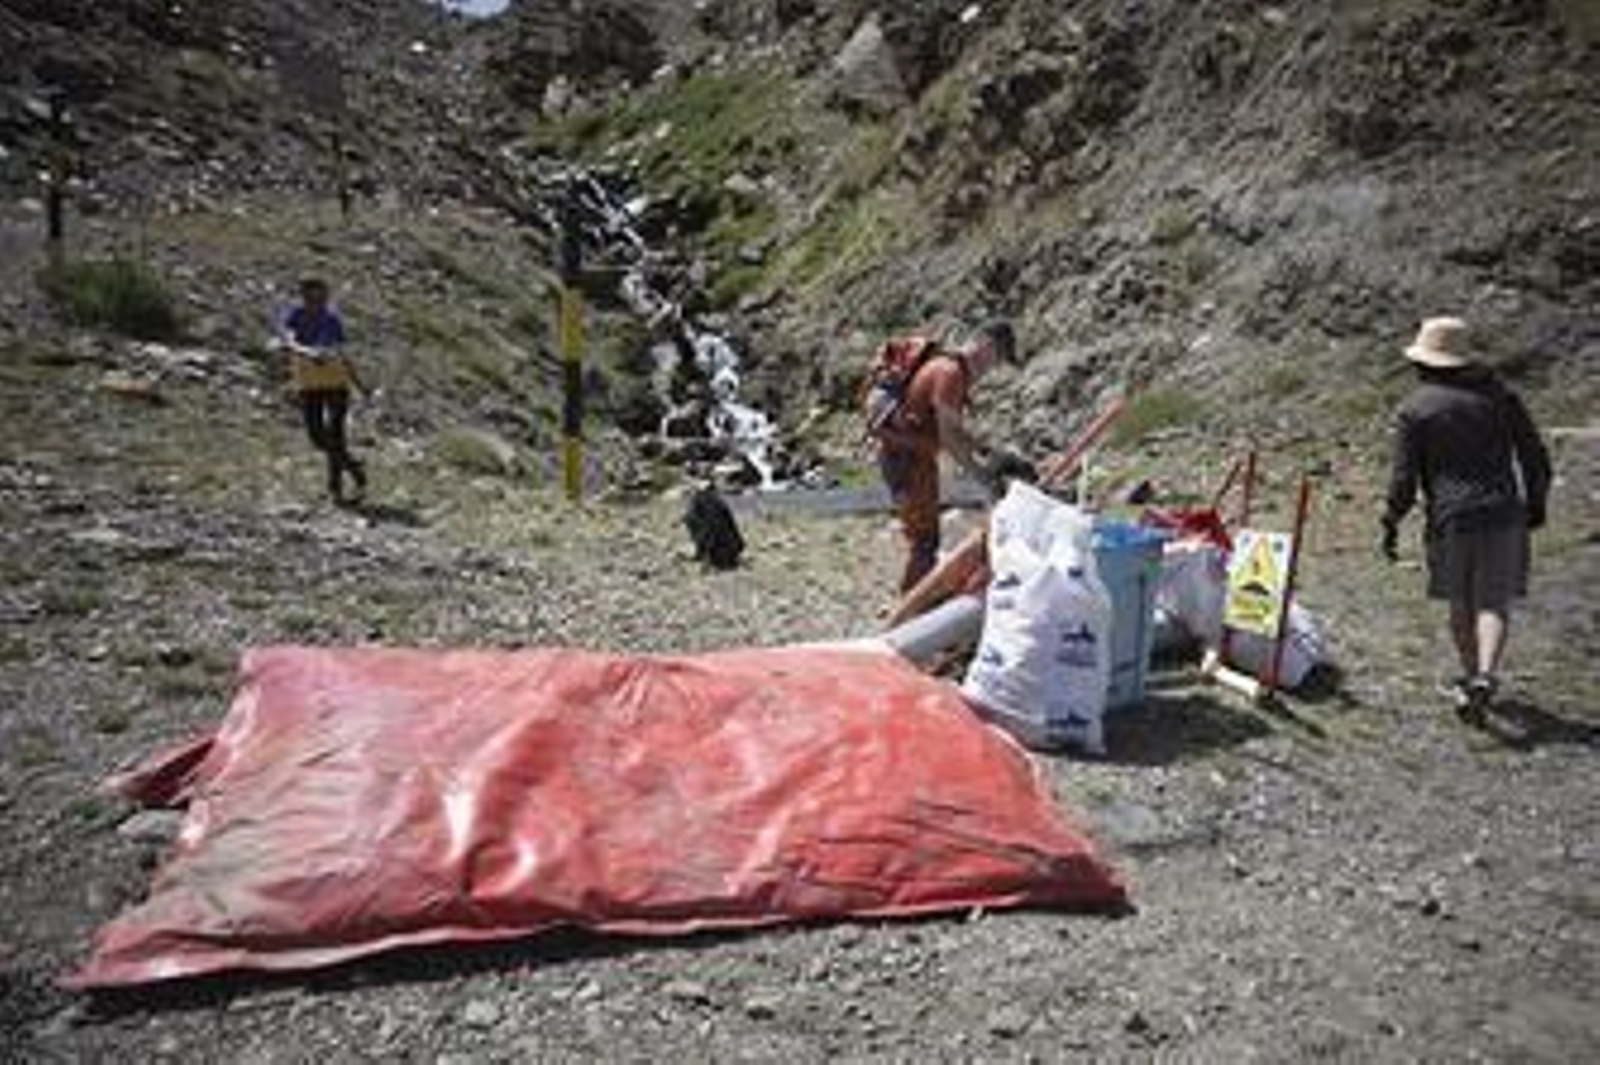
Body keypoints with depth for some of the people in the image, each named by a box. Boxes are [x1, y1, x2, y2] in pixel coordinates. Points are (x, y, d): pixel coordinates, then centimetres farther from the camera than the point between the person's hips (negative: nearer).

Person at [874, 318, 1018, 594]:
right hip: (904, 455, -10)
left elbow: (957, 429, 20)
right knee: (922, 543, -8)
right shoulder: (950, 371, -19)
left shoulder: (962, 372, 13)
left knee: (929, 539, 16)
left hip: (919, 456, 10)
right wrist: (981, 473, -18)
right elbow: (948, 437, -23)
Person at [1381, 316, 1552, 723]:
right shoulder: (1499, 395, 8)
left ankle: (1473, 676, 25)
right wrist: (1536, 503, 22)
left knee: (1461, 605, 13)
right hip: (1503, 514, 2)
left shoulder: (1415, 409, -2)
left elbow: (1403, 479, -5)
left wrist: (1391, 525, 4)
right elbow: (1535, 457, 9)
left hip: (1451, 519, -2)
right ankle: (1484, 675, -17)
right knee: (1494, 602, 1)